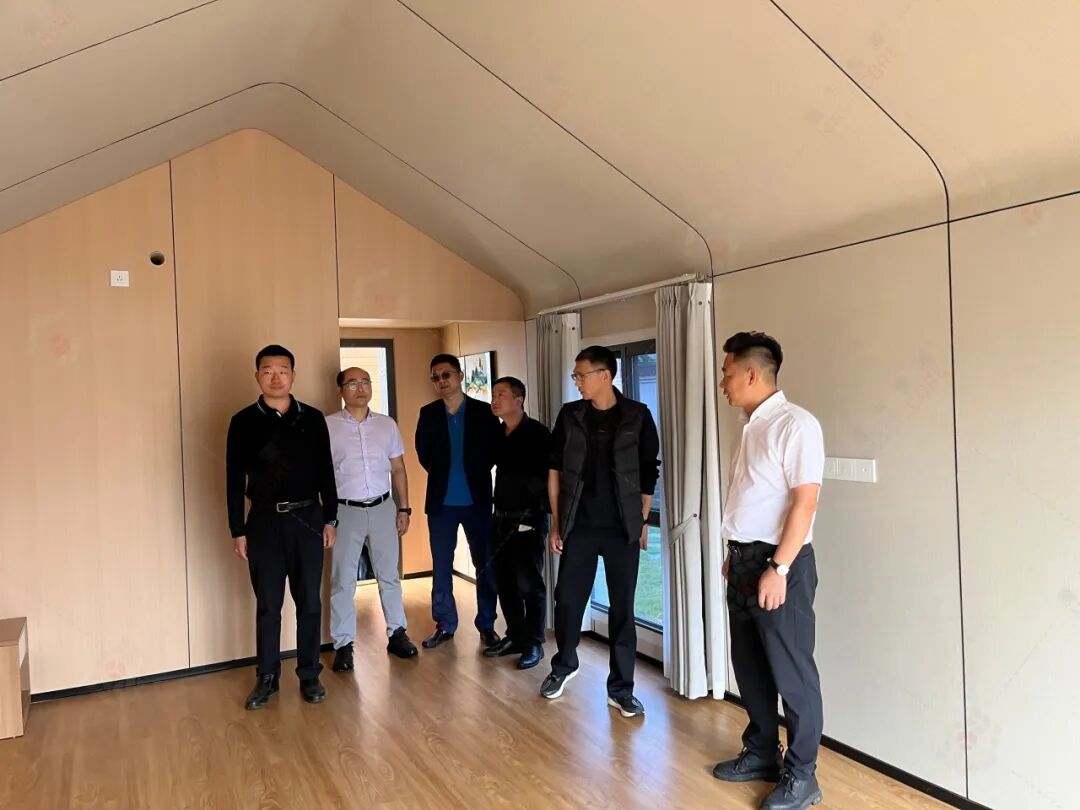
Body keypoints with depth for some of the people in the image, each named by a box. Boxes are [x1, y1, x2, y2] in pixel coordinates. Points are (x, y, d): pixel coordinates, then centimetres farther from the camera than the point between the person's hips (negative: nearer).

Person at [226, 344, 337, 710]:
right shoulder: (244, 422, -1)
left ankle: (309, 675, 20)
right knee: (268, 605, 7)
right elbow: (234, 480, 0)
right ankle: (267, 678, 22)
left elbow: (326, 471, 7)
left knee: (310, 602, 6)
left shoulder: (312, 419, 3)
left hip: (308, 518, 1)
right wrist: (238, 531, -2)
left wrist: (330, 518, 5)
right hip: (265, 520, -1)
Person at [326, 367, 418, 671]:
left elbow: (398, 469, 11)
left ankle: (397, 634, 25)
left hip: (383, 508, 3)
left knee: (389, 575, 12)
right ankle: (343, 644, 15)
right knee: (343, 581, 4)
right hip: (345, 510, -3)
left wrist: (403, 508, 7)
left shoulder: (387, 424, 6)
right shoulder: (327, 426, -5)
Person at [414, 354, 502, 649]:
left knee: (485, 565, 5)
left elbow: (495, 450, 2)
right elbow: (423, 451, 12)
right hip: (441, 501, 2)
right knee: (441, 566, 8)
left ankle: (487, 625, 18)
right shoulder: (428, 413, 3)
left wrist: (475, 474, 4)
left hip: (477, 500, -2)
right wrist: (442, 474, 11)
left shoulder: (484, 412, -3)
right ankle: (444, 625, 20)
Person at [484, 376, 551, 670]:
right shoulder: (497, 434, 9)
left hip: (527, 519, -7)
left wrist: (542, 507, -14)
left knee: (529, 584, 0)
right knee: (504, 582, 12)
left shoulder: (536, 433, -11)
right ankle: (515, 636, 26)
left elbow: (548, 473, -13)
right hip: (500, 518, 7)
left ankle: (533, 643, 12)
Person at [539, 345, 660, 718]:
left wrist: (643, 522, 3)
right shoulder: (570, 415, 1)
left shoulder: (637, 416, -3)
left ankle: (621, 688, 18)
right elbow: (555, 470, 4)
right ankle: (564, 666, 35)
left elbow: (649, 473, 3)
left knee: (622, 608, 5)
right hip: (579, 527, 2)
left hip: (622, 529, -1)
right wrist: (556, 523, 2)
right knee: (568, 599, 10)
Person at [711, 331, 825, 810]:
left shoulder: (795, 424, -15)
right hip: (744, 560, 9)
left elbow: (804, 501, -20)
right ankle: (761, 753, 34)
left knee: (791, 672, 4)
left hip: (779, 562, -9)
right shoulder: (751, 426, 11)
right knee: (749, 664, 17)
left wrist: (778, 568, -22)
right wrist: (734, 555, 17)